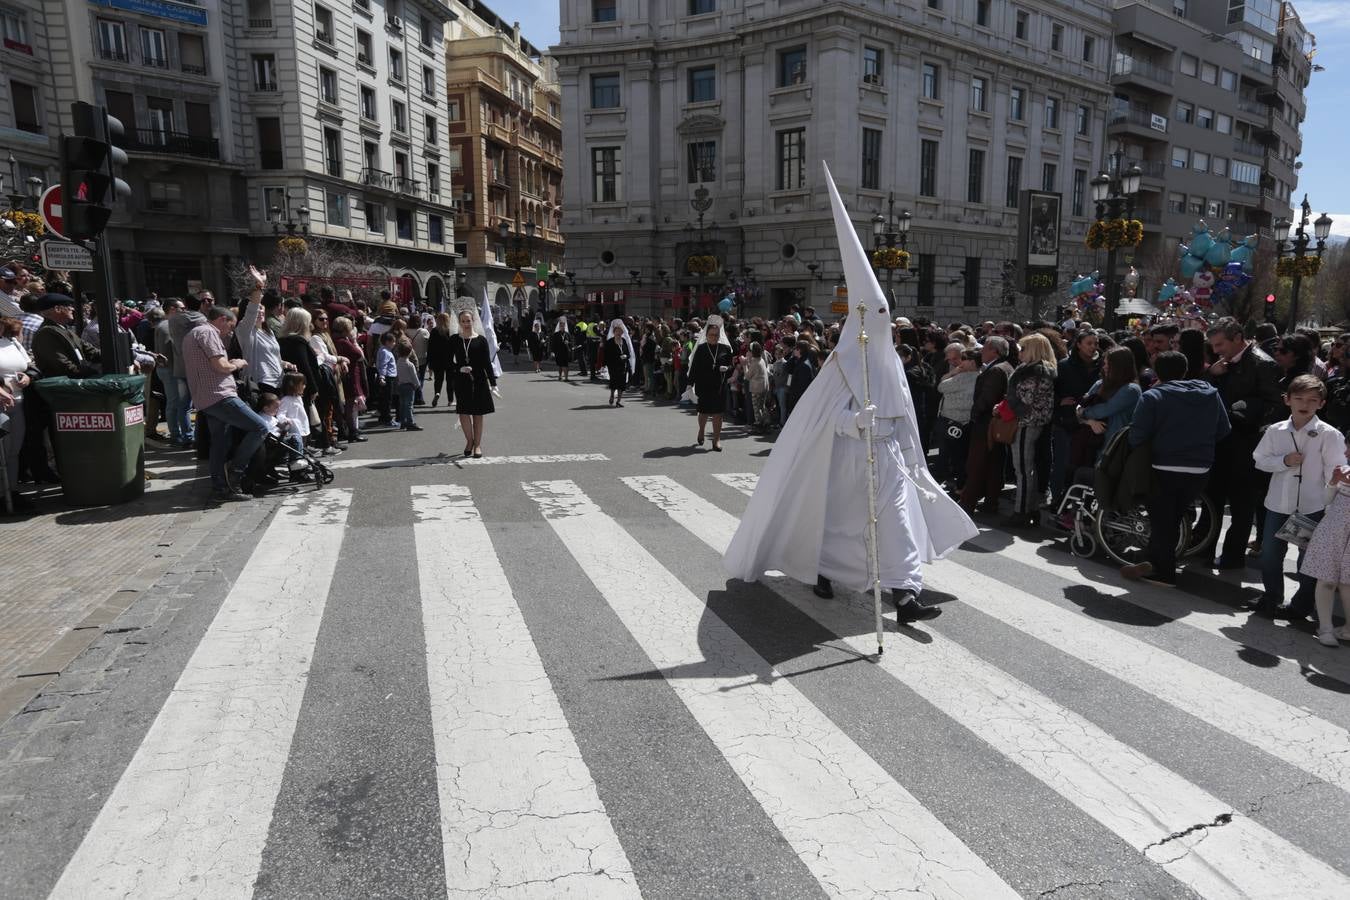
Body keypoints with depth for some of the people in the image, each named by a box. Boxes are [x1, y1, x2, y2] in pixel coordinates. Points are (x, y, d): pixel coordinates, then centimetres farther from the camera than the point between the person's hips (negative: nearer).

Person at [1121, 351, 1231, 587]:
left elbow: (1137, 437, -15)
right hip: (1200, 470, 4)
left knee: (1162, 521, 7)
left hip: (1165, 469, -4)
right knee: (1173, 518, 17)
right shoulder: (1211, 393, 6)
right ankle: (1154, 562, 23)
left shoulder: (1152, 397, -9)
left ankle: (1164, 572, 11)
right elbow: (1223, 431, 8)